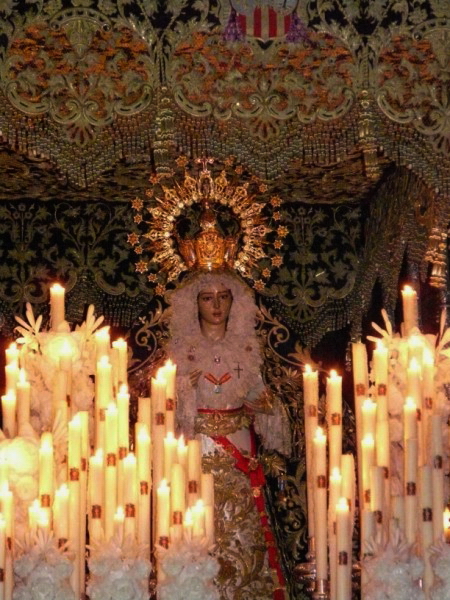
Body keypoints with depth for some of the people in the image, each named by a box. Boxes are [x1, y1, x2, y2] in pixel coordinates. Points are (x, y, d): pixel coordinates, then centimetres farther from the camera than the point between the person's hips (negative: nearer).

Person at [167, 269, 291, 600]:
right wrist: (184, 389, -18)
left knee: (242, 528, 1)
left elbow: (257, 394, 14)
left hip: (239, 450, 2)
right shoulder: (182, 347, 1)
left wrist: (264, 404, -7)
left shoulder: (246, 346, 8)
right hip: (198, 449, -2)